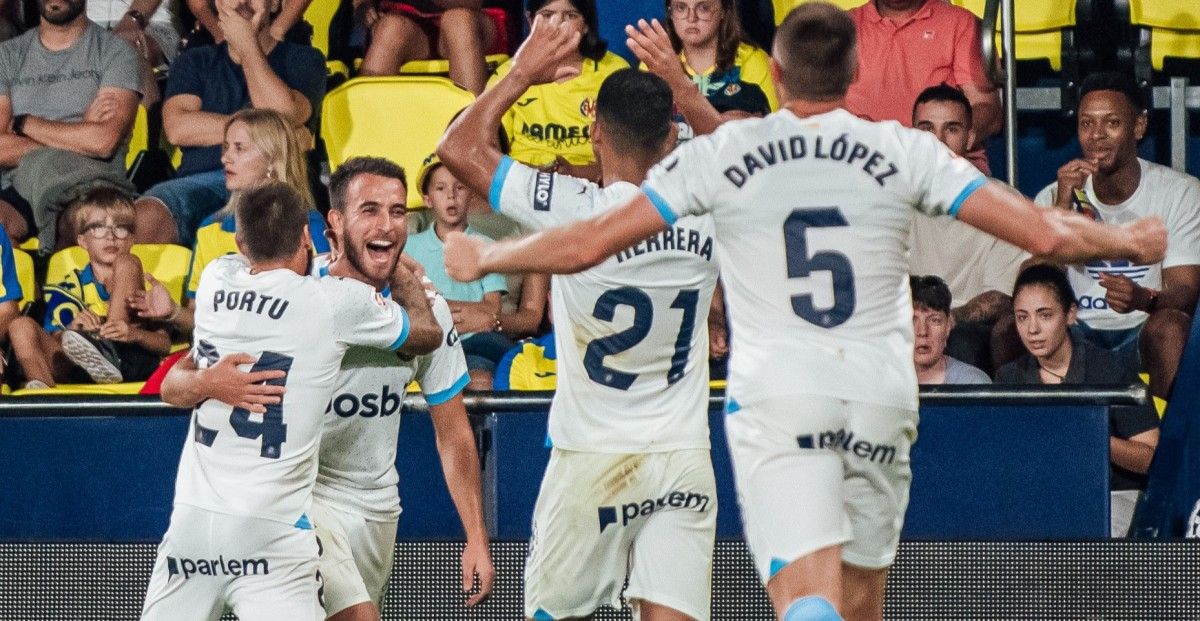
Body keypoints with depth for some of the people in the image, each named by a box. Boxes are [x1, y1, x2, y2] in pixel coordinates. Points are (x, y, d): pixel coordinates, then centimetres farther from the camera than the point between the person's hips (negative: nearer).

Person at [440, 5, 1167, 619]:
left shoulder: (719, 156, 1)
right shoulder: (905, 152, 3)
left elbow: (584, 245, 3)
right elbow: (1045, 234, 1)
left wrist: (483, 259, 21)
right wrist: (1128, 242, 21)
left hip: (775, 398, -2)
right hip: (882, 398, 2)